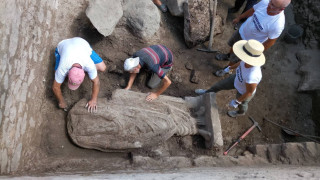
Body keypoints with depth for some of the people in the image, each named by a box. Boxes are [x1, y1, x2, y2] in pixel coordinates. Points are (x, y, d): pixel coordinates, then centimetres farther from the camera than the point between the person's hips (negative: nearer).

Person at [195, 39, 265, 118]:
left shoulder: (252, 77, -49)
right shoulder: (250, 59, -31)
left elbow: (249, 92, -30)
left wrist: (236, 101, -14)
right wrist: (230, 67, 12)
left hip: (244, 93, -5)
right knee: (220, 85, 24)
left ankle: (241, 112, 66)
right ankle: (207, 92, 57)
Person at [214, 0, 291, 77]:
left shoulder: (277, 25, -39)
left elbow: (271, 41, -23)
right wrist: (239, 18, 12)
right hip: (241, 30, 5)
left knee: (234, 58, 17)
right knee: (232, 45, 31)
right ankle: (228, 56, 64)